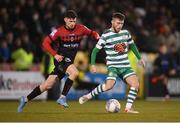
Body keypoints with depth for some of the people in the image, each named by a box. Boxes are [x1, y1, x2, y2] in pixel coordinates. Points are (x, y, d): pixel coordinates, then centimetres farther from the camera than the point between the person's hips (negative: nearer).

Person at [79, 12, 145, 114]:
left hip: (126, 66, 5)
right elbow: (95, 50, -5)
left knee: (135, 84, -12)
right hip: (113, 66, -5)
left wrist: (140, 58, 24)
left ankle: (128, 107, -2)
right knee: (109, 85, -27)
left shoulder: (126, 33, 6)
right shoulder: (106, 35, -9)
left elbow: (132, 45, 24)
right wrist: (93, 64, -13)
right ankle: (88, 96, -9)